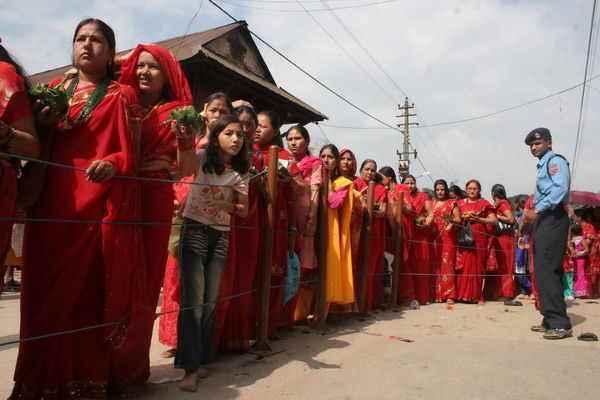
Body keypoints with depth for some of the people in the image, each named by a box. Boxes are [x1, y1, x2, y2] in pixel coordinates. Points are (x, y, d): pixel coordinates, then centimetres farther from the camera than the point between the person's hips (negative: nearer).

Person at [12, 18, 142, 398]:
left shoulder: (121, 95, 6)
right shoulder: (54, 89, 19)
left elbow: (134, 154, 0)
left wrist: (113, 164, -20)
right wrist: (43, 123, 0)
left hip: (101, 206, -4)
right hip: (52, 204, 5)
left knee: (89, 294, -3)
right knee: (46, 292, 5)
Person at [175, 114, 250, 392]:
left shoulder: (241, 170, 5)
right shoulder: (203, 158, -7)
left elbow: (243, 210, 3)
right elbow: (184, 169, -32)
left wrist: (227, 205, -18)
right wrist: (185, 143, -52)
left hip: (221, 234, 4)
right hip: (195, 230, -4)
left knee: (210, 299, 8)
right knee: (193, 299, -9)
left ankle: (201, 360, 21)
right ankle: (190, 367, -2)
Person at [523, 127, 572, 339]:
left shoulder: (555, 160, -5)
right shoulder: (543, 165, 23)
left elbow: (561, 188, -21)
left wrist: (537, 211, -21)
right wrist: (533, 213, 10)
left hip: (552, 220, -10)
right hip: (543, 220, 10)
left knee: (547, 271, -13)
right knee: (545, 271, 11)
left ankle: (560, 324, -9)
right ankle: (551, 320, 17)